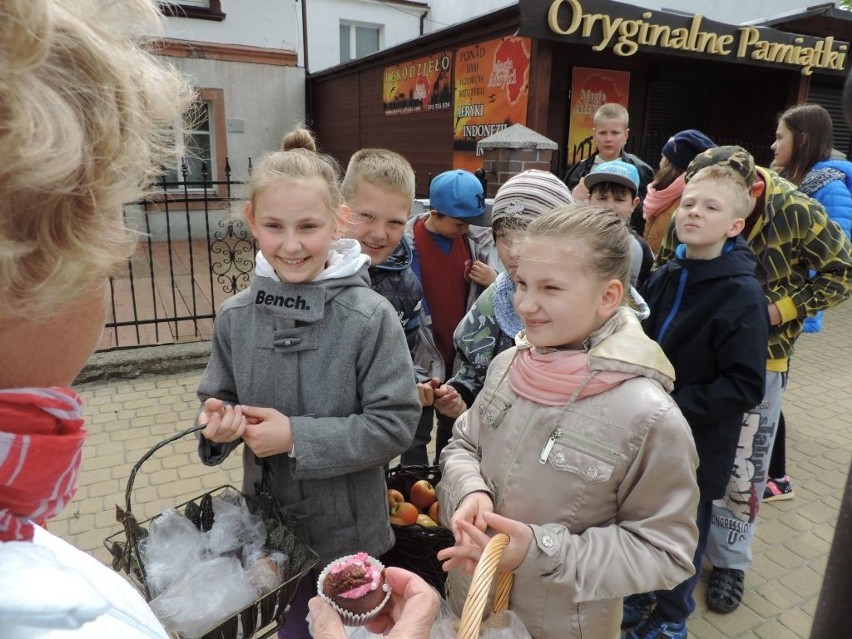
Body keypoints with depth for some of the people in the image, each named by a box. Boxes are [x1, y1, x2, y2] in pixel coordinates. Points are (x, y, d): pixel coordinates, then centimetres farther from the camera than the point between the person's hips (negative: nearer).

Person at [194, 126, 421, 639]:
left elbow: (395, 424, -19)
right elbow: (219, 399, 5)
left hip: (348, 529, -3)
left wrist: (297, 437, -24)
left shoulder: (371, 317, -20)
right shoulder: (235, 317, -7)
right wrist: (218, 421, -17)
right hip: (267, 521, 4)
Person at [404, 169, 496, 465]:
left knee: (454, 431, 20)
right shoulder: (407, 244, -16)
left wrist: (494, 281, -16)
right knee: (416, 435, 7)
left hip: (462, 355, 5)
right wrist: (412, 371, -16)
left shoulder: (477, 239, -3)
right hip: (421, 359, -4)